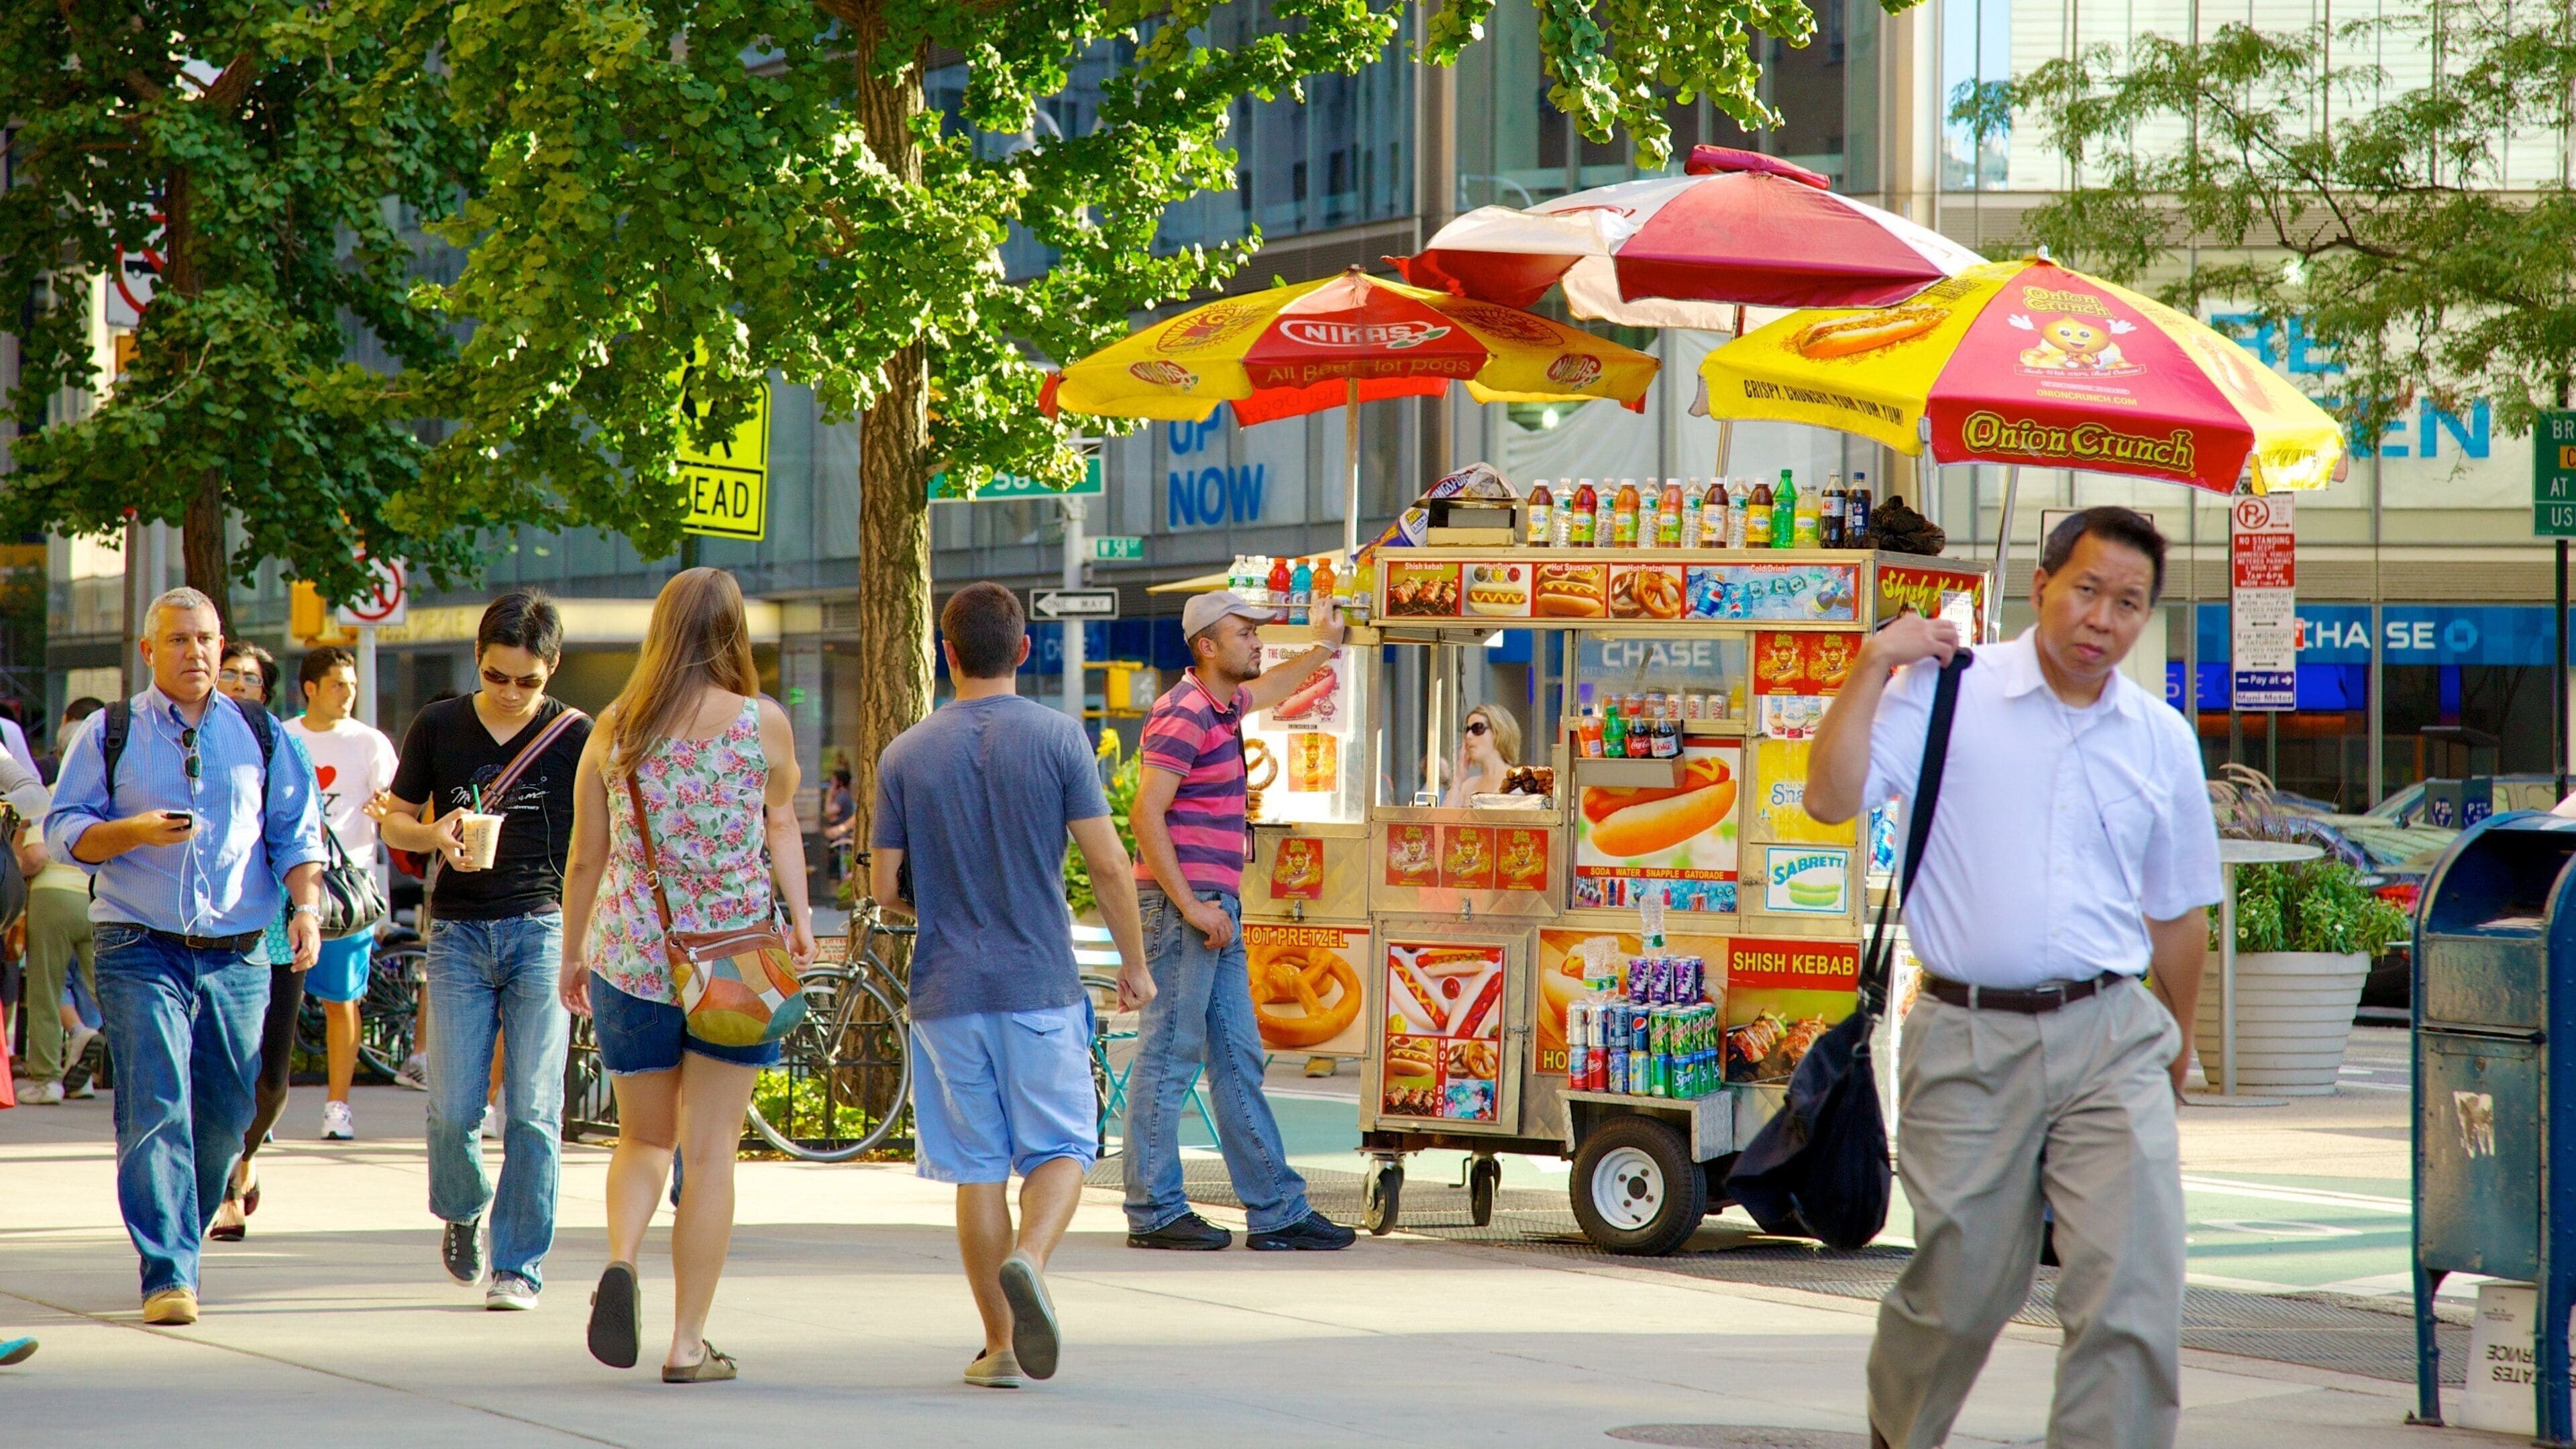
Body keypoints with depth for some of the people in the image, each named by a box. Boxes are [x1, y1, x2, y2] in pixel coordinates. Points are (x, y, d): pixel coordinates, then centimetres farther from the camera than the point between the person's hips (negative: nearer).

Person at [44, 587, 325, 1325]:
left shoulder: (261, 735, 12)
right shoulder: (110, 736, 6)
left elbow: (297, 831, 13)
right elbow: (63, 830, 4)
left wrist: (306, 907, -2)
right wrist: (134, 833, -14)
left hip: (236, 958, 3)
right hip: (140, 952, -3)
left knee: (227, 1114, 4)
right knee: (155, 1111, -13)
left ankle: (178, 1239, 25)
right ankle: (168, 1274, -15)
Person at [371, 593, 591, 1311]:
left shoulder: (576, 736, 2)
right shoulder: (438, 728, 6)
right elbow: (394, 820, 13)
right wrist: (434, 834, -10)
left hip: (543, 929, -1)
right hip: (458, 931, 1)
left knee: (532, 1110, -6)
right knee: (453, 1109, -3)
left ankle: (518, 1266, 2)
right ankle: (462, 1214, 27)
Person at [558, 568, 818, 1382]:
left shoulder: (613, 730, 2)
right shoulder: (762, 723, -2)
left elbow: (586, 856, 7)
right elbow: (782, 827, -6)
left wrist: (573, 953, 16)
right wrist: (800, 918, -4)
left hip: (633, 956, 2)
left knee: (645, 1138, 18)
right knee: (708, 1150, 4)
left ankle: (621, 1261, -11)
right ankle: (688, 1343, 3)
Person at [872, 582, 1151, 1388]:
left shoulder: (907, 755, 1)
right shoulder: (1058, 739, -4)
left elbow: (884, 886, 2)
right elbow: (1108, 864, -6)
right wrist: (1134, 963, 6)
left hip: (948, 989, 2)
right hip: (1043, 986, -1)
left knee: (978, 1168, 8)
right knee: (1060, 1149, 7)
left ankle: (1001, 1345, 9)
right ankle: (1029, 1260, -22)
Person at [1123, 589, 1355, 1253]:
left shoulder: (1225, 706, 16)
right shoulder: (1184, 714, -13)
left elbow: (1267, 690, 43)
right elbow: (1146, 815, -20)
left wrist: (1322, 650, 53)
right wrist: (1190, 906, -21)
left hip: (1216, 909, 10)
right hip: (1181, 905, -10)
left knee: (1238, 1060, 9)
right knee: (1168, 1057, -5)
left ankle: (1277, 1210, 11)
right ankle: (1154, 1213, -2)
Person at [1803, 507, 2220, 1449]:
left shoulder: (2162, 739, 10)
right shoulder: (1949, 694, 0)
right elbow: (1830, 800, -10)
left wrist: (2179, 1043, 29)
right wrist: (1875, 667, -13)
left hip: (2110, 1039, 2)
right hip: (1970, 1043, -2)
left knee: (2133, 1291, -11)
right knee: (1961, 1292, 8)